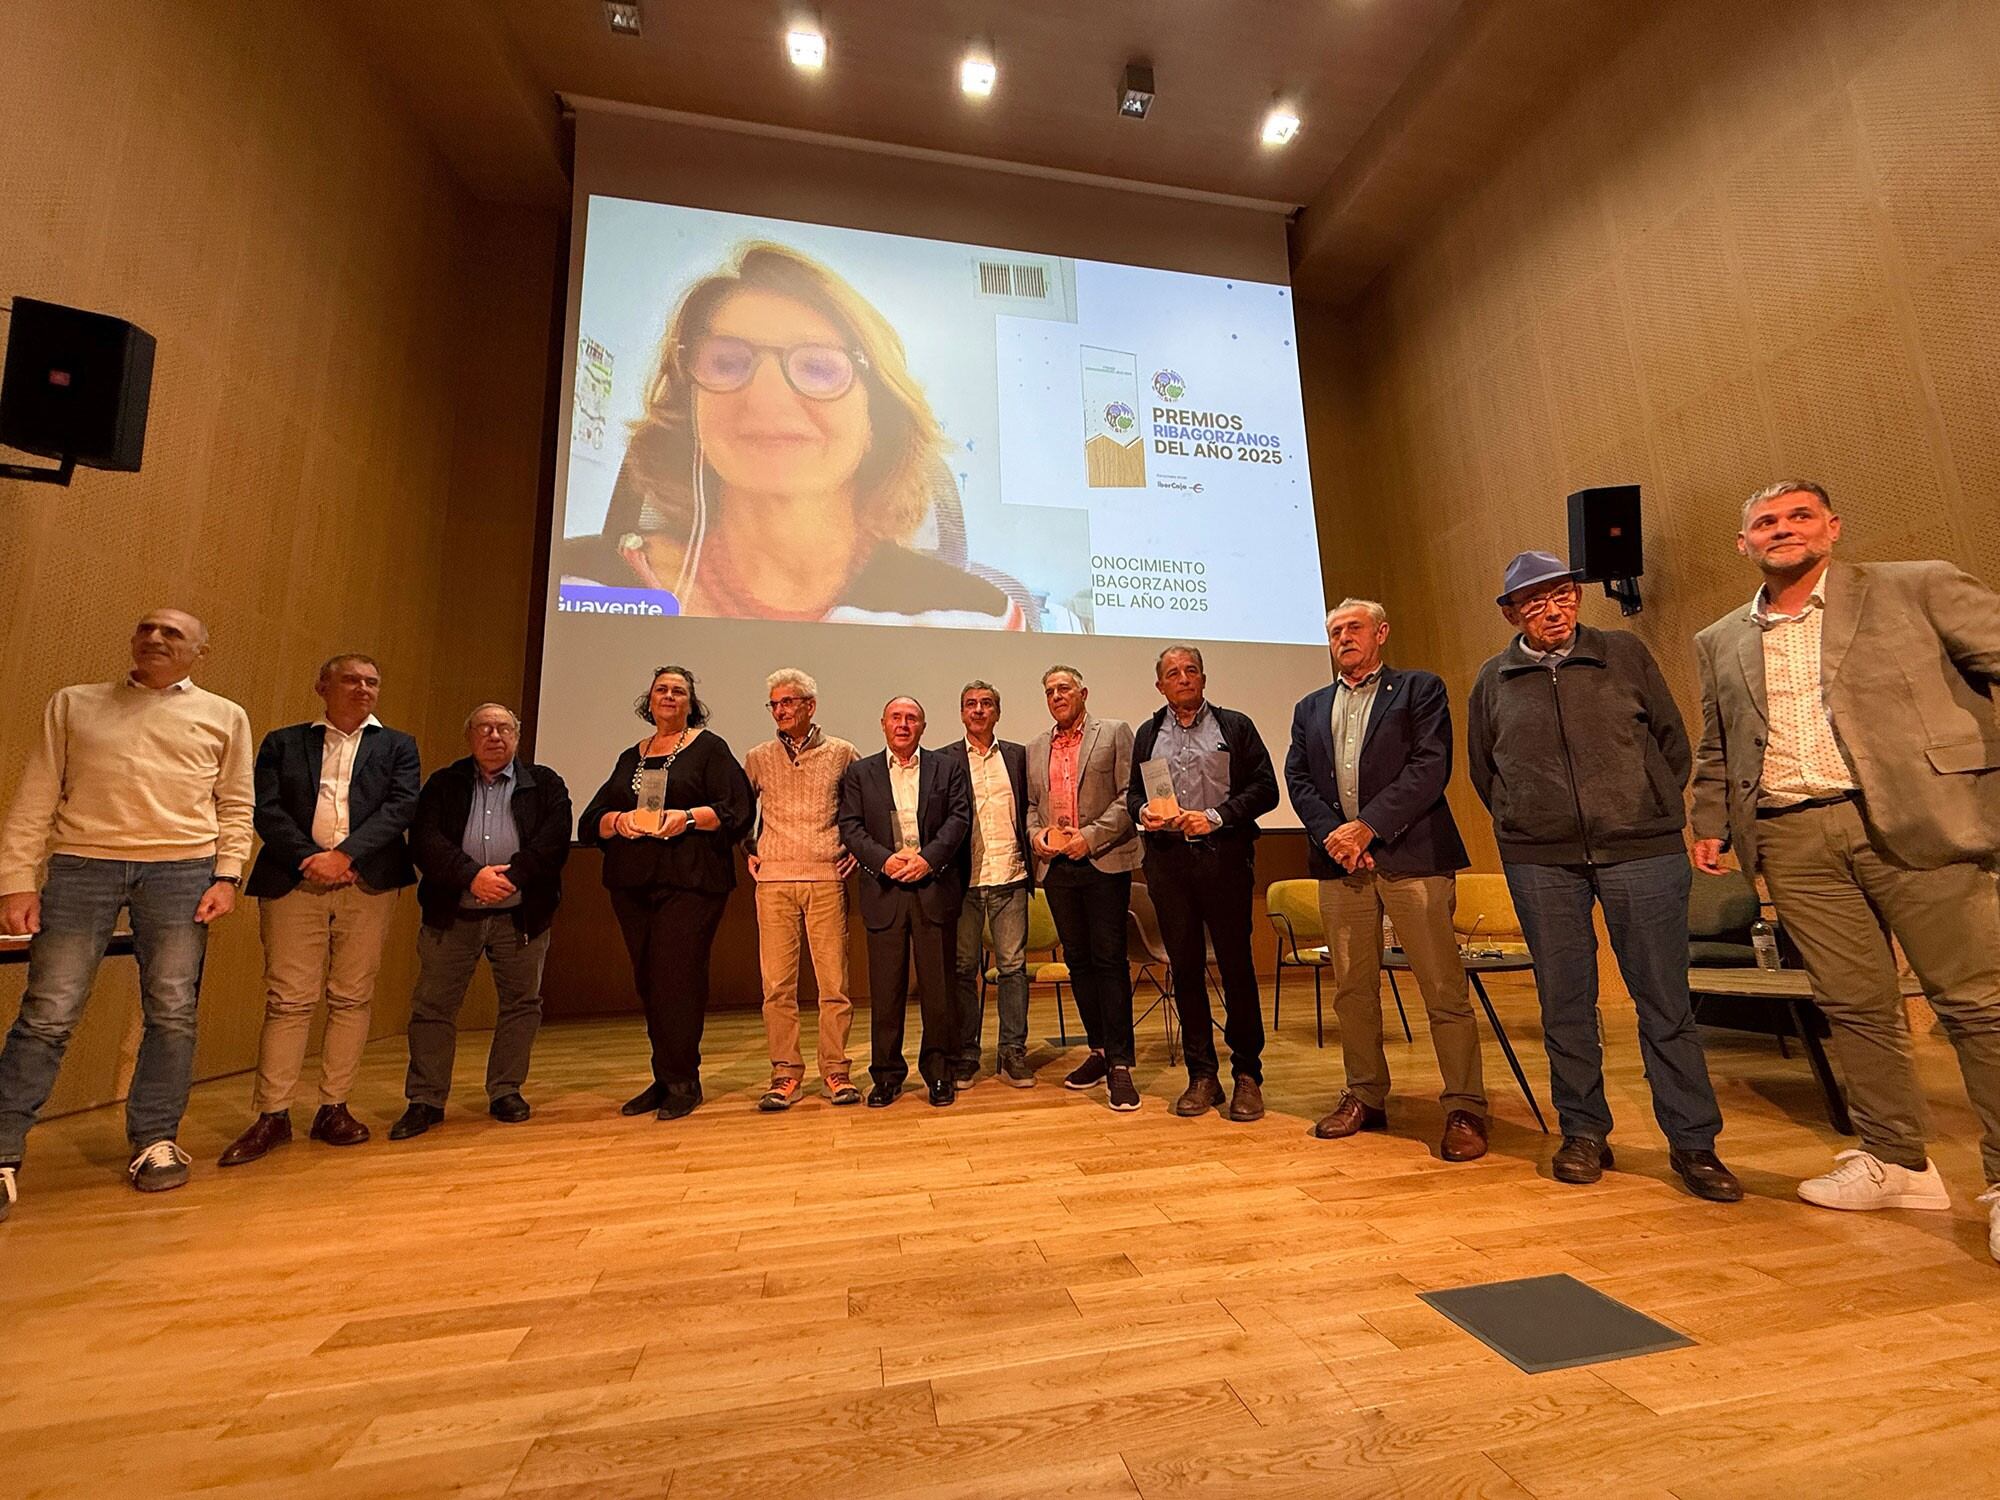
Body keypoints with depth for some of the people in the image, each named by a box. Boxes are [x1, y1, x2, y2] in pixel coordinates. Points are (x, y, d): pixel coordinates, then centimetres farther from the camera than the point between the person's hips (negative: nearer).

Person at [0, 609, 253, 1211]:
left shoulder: (223, 717, 10)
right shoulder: (73, 704, 13)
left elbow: (236, 805, 8)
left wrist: (227, 876, -1)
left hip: (181, 868, 0)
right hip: (81, 866, 1)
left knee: (172, 1015, 3)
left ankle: (156, 1142, 15)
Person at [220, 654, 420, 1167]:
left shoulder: (397, 747, 11)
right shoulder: (282, 743, 12)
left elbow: (401, 806, -2)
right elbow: (266, 811, 2)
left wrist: (344, 855, -13)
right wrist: (309, 859, -12)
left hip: (367, 884, 0)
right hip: (294, 881, 0)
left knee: (352, 999, 4)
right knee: (288, 1000, 1)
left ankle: (334, 1109, 14)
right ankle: (272, 1116, 11)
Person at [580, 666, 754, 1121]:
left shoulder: (709, 748, 5)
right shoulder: (630, 758, 19)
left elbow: (737, 810, -5)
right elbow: (593, 820, 15)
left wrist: (689, 817, -18)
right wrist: (618, 820, -6)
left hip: (691, 882, -5)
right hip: (634, 883, 5)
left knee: (677, 977, -7)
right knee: (648, 980, 8)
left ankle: (681, 1081, 5)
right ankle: (664, 1079, 19)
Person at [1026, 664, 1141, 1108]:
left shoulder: (1115, 733, 2)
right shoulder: (1036, 748, 16)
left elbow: (1129, 795, -6)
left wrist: (1091, 836, -14)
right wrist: (1036, 834, -1)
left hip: (1105, 862, -5)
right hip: (1056, 866, 5)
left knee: (1109, 960, -5)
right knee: (1078, 960, 10)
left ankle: (1120, 1065, 2)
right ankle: (1099, 1051, 23)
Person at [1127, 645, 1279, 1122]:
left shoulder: (1235, 726, 7)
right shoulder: (1147, 734, 16)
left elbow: (1266, 788, 0)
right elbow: (1132, 792, 18)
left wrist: (1215, 817, -12)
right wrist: (1143, 812, -5)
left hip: (1224, 854, -2)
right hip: (1167, 861, 3)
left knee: (1236, 965, 0)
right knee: (1185, 967, 6)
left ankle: (1247, 1075, 14)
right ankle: (1201, 1074, 17)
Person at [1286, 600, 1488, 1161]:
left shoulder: (1421, 688, 6)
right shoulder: (1310, 708, 20)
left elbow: (1431, 767, -7)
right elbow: (1297, 779, 10)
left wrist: (1367, 825, -14)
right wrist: (1332, 833, -7)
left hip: (1411, 858, -4)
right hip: (1340, 862, 4)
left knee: (1443, 988, -1)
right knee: (1352, 989, 9)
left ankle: (1464, 1109, 12)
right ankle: (1365, 1097, 22)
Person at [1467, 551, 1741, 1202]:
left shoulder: (1626, 653, 6)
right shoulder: (1493, 681, 7)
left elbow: (1672, 738, 11)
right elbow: (1483, 770, 16)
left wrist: (1653, 811, 7)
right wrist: (1523, 821, 10)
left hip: (1642, 851, 0)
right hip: (1539, 862, 1)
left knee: (1665, 1001, 4)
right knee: (1564, 1003, 7)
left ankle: (1693, 1142, 18)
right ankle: (1584, 1133, 21)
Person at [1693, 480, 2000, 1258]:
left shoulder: (1916, 590, 5)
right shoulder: (1720, 642, 14)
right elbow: (1716, 752, 20)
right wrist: (1709, 823, 12)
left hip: (1914, 818, -3)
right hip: (1793, 839, 3)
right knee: (1855, 1004, 10)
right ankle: (1895, 1163, 23)